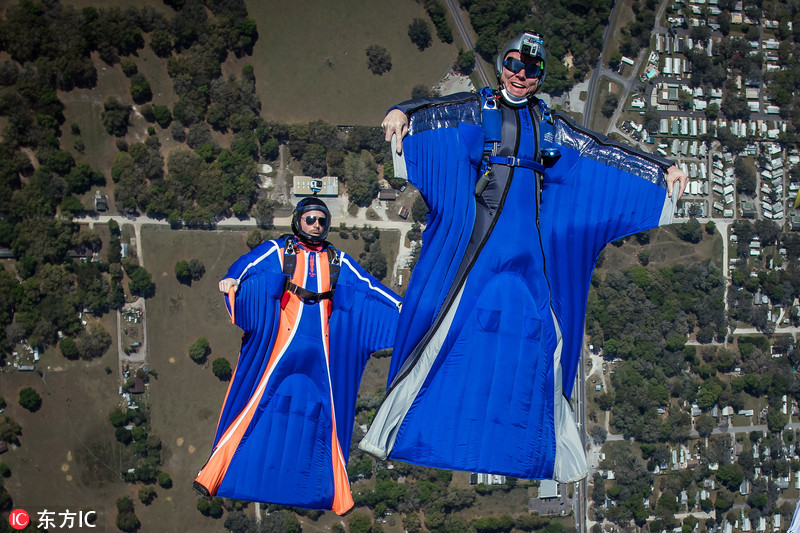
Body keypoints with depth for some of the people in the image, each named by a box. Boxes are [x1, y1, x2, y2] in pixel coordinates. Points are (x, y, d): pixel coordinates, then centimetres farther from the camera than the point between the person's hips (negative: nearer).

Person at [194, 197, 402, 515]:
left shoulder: (336, 260, 15)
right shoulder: (280, 250, 3)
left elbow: (367, 285, 16)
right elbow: (250, 263, -13)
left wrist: (400, 306, 9)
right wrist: (232, 279, -33)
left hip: (321, 347, 4)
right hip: (282, 341, -4)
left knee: (323, 416, 5)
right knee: (257, 404, -10)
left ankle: (335, 494, 12)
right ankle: (212, 477, -8)